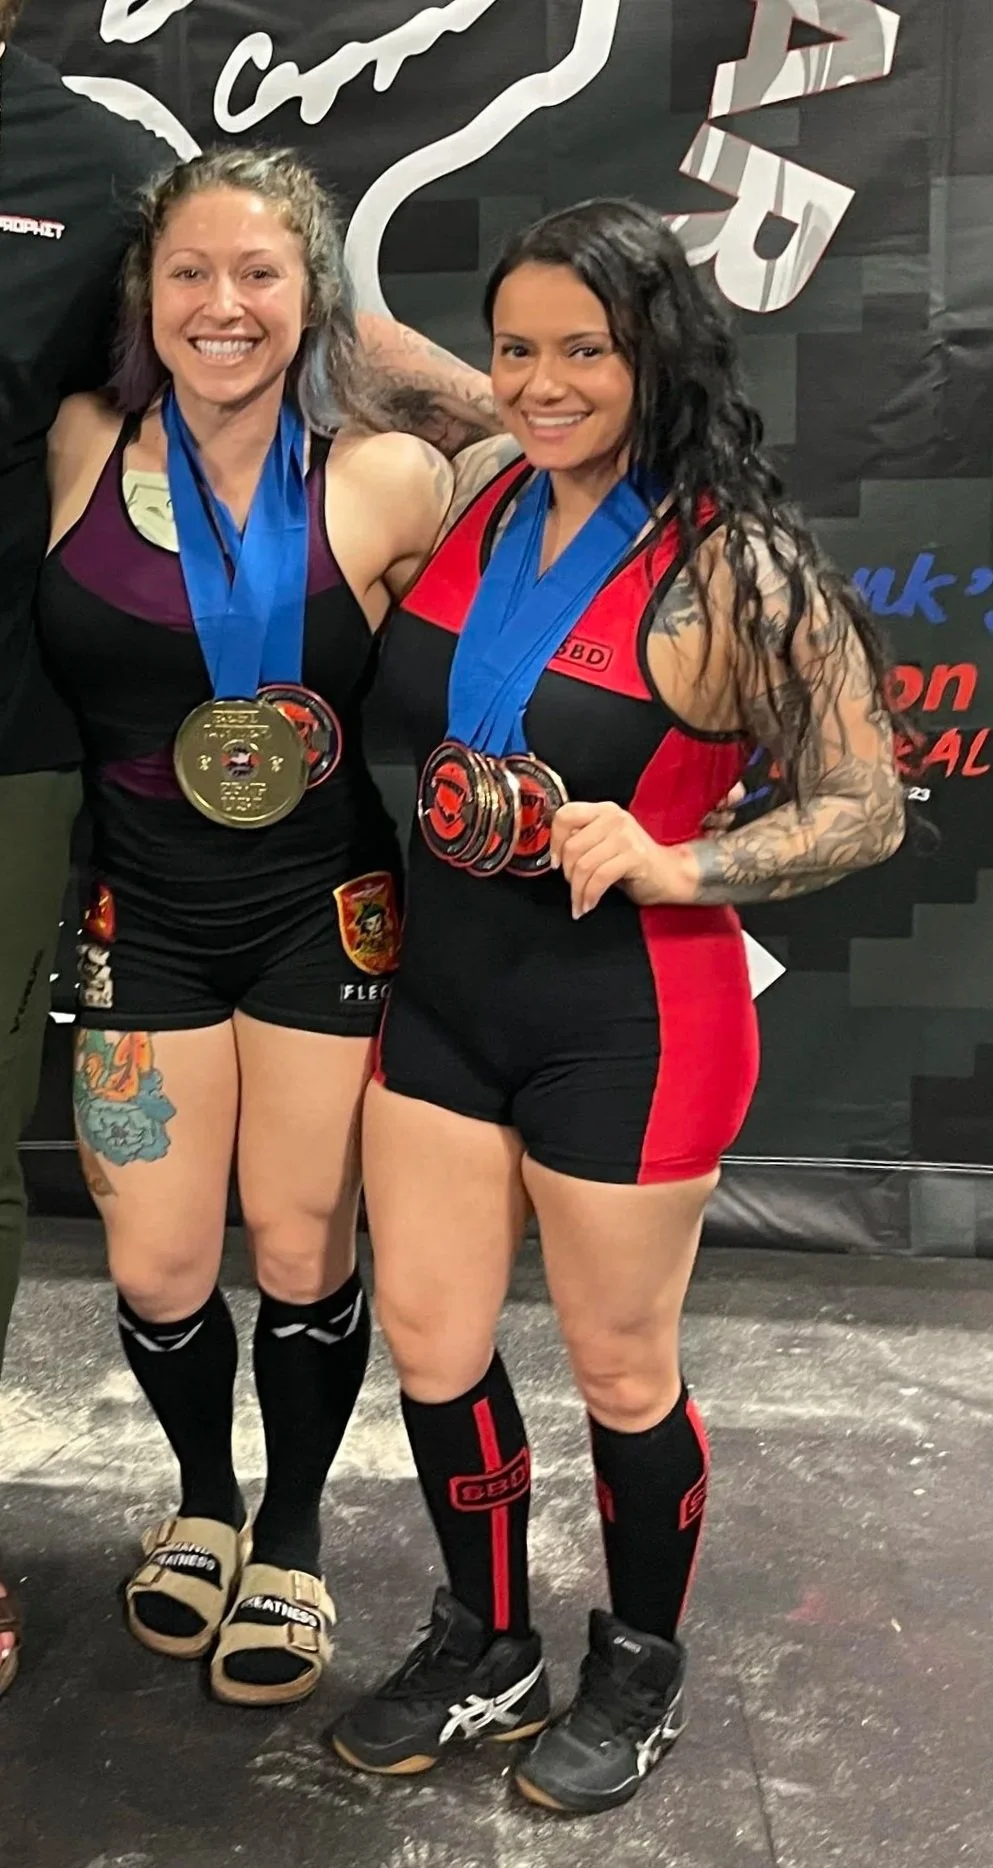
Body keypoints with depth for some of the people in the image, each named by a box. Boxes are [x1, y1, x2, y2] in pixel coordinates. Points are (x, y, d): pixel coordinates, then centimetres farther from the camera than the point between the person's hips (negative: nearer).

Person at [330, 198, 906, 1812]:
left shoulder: (731, 568, -18)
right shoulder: (483, 499, 0)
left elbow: (864, 812, -15)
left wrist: (667, 865, -27)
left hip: (625, 1014, -6)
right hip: (447, 985, 6)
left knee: (619, 1369, 12)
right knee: (427, 1336, 14)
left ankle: (641, 1671, 40)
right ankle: (487, 1648, 40)